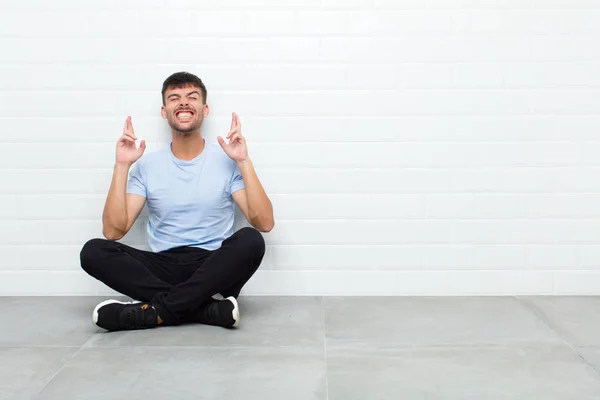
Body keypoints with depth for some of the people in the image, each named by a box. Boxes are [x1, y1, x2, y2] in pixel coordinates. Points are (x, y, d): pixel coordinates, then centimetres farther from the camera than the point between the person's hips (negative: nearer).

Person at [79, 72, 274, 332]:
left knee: (250, 240, -32)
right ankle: (210, 308, -28)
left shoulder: (226, 160, 3)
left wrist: (244, 162, -14)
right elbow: (113, 231, -2)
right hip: (163, 269, 2)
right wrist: (122, 166, -7)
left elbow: (264, 223, -9)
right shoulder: (147, 165, 8)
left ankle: (153, 311, -28)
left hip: (214, 271, -2)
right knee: (93, 251, -22)